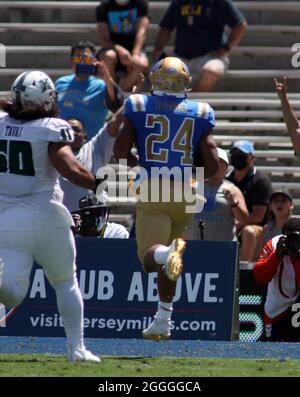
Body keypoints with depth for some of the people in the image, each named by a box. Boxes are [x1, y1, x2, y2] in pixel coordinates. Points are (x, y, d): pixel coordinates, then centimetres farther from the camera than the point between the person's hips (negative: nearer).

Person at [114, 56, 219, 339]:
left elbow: (120, 151, -2)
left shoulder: (138, 108, 4)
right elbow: (212, 164, 3)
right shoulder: (198, 114, 7)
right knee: (168, 263, 18)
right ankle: (162, 321, 20)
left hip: (152, 189, -3)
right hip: (184, 193, 3)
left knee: (151, 257, -12)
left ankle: (169, 252, -47)